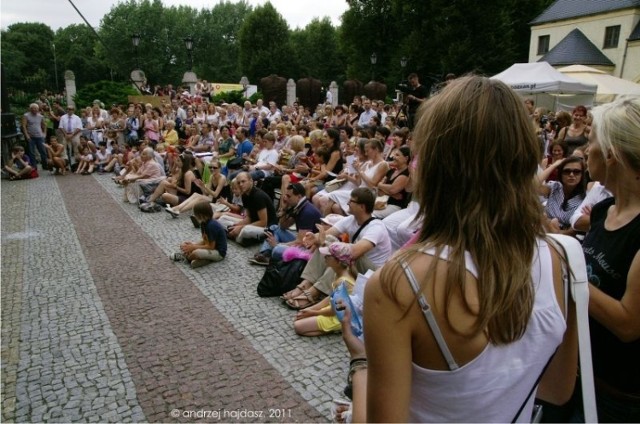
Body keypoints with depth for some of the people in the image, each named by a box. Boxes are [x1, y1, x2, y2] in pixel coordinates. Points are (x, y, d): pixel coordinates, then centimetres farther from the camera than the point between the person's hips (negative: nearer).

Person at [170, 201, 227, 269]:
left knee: (195, 253, -32)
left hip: (219, 252, -9)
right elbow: (205, 241, 8)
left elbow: (211, 246, -25)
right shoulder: (204, 223, 1)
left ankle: (185, 257, -3)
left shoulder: (212, 226, -27)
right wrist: (193, 244, -9)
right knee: (183, 245, 8)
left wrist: (193, 247, -20)